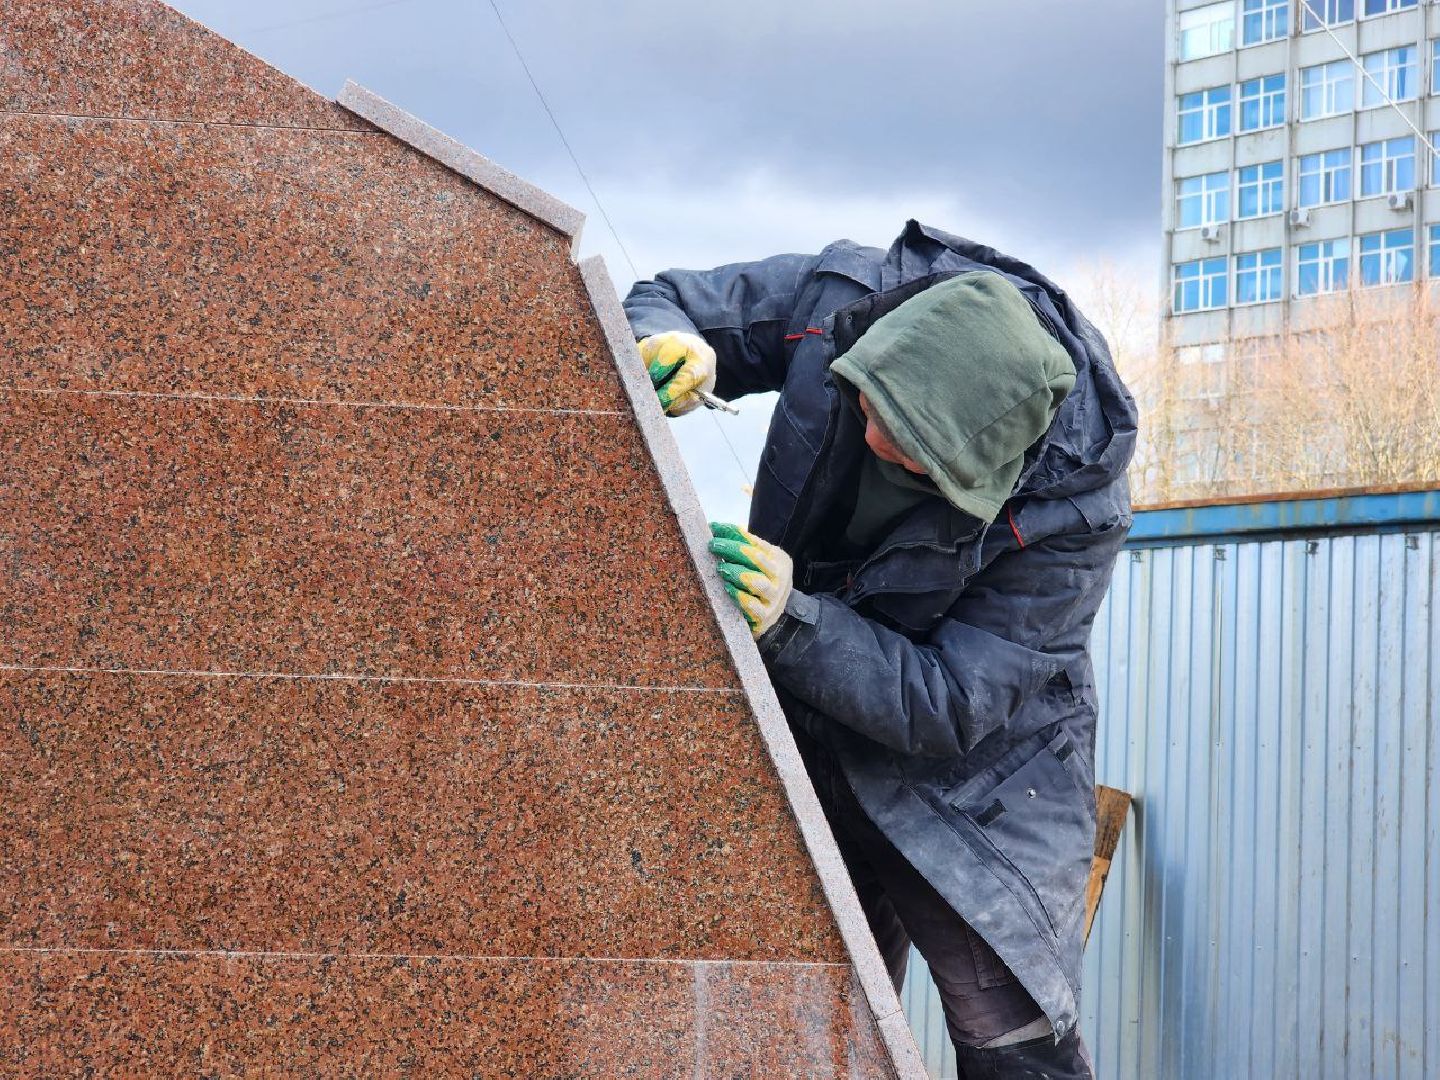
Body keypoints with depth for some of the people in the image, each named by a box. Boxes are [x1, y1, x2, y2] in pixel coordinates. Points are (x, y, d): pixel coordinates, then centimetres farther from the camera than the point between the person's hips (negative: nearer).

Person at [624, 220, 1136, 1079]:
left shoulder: (1070, 505, -30)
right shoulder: (840, 300, -21)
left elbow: (947, 708, -29)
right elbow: (668, 304, -5)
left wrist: (792, 623, -41)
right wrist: (667, 343, -30)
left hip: (975, 777, -4)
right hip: (810, 747, 4)